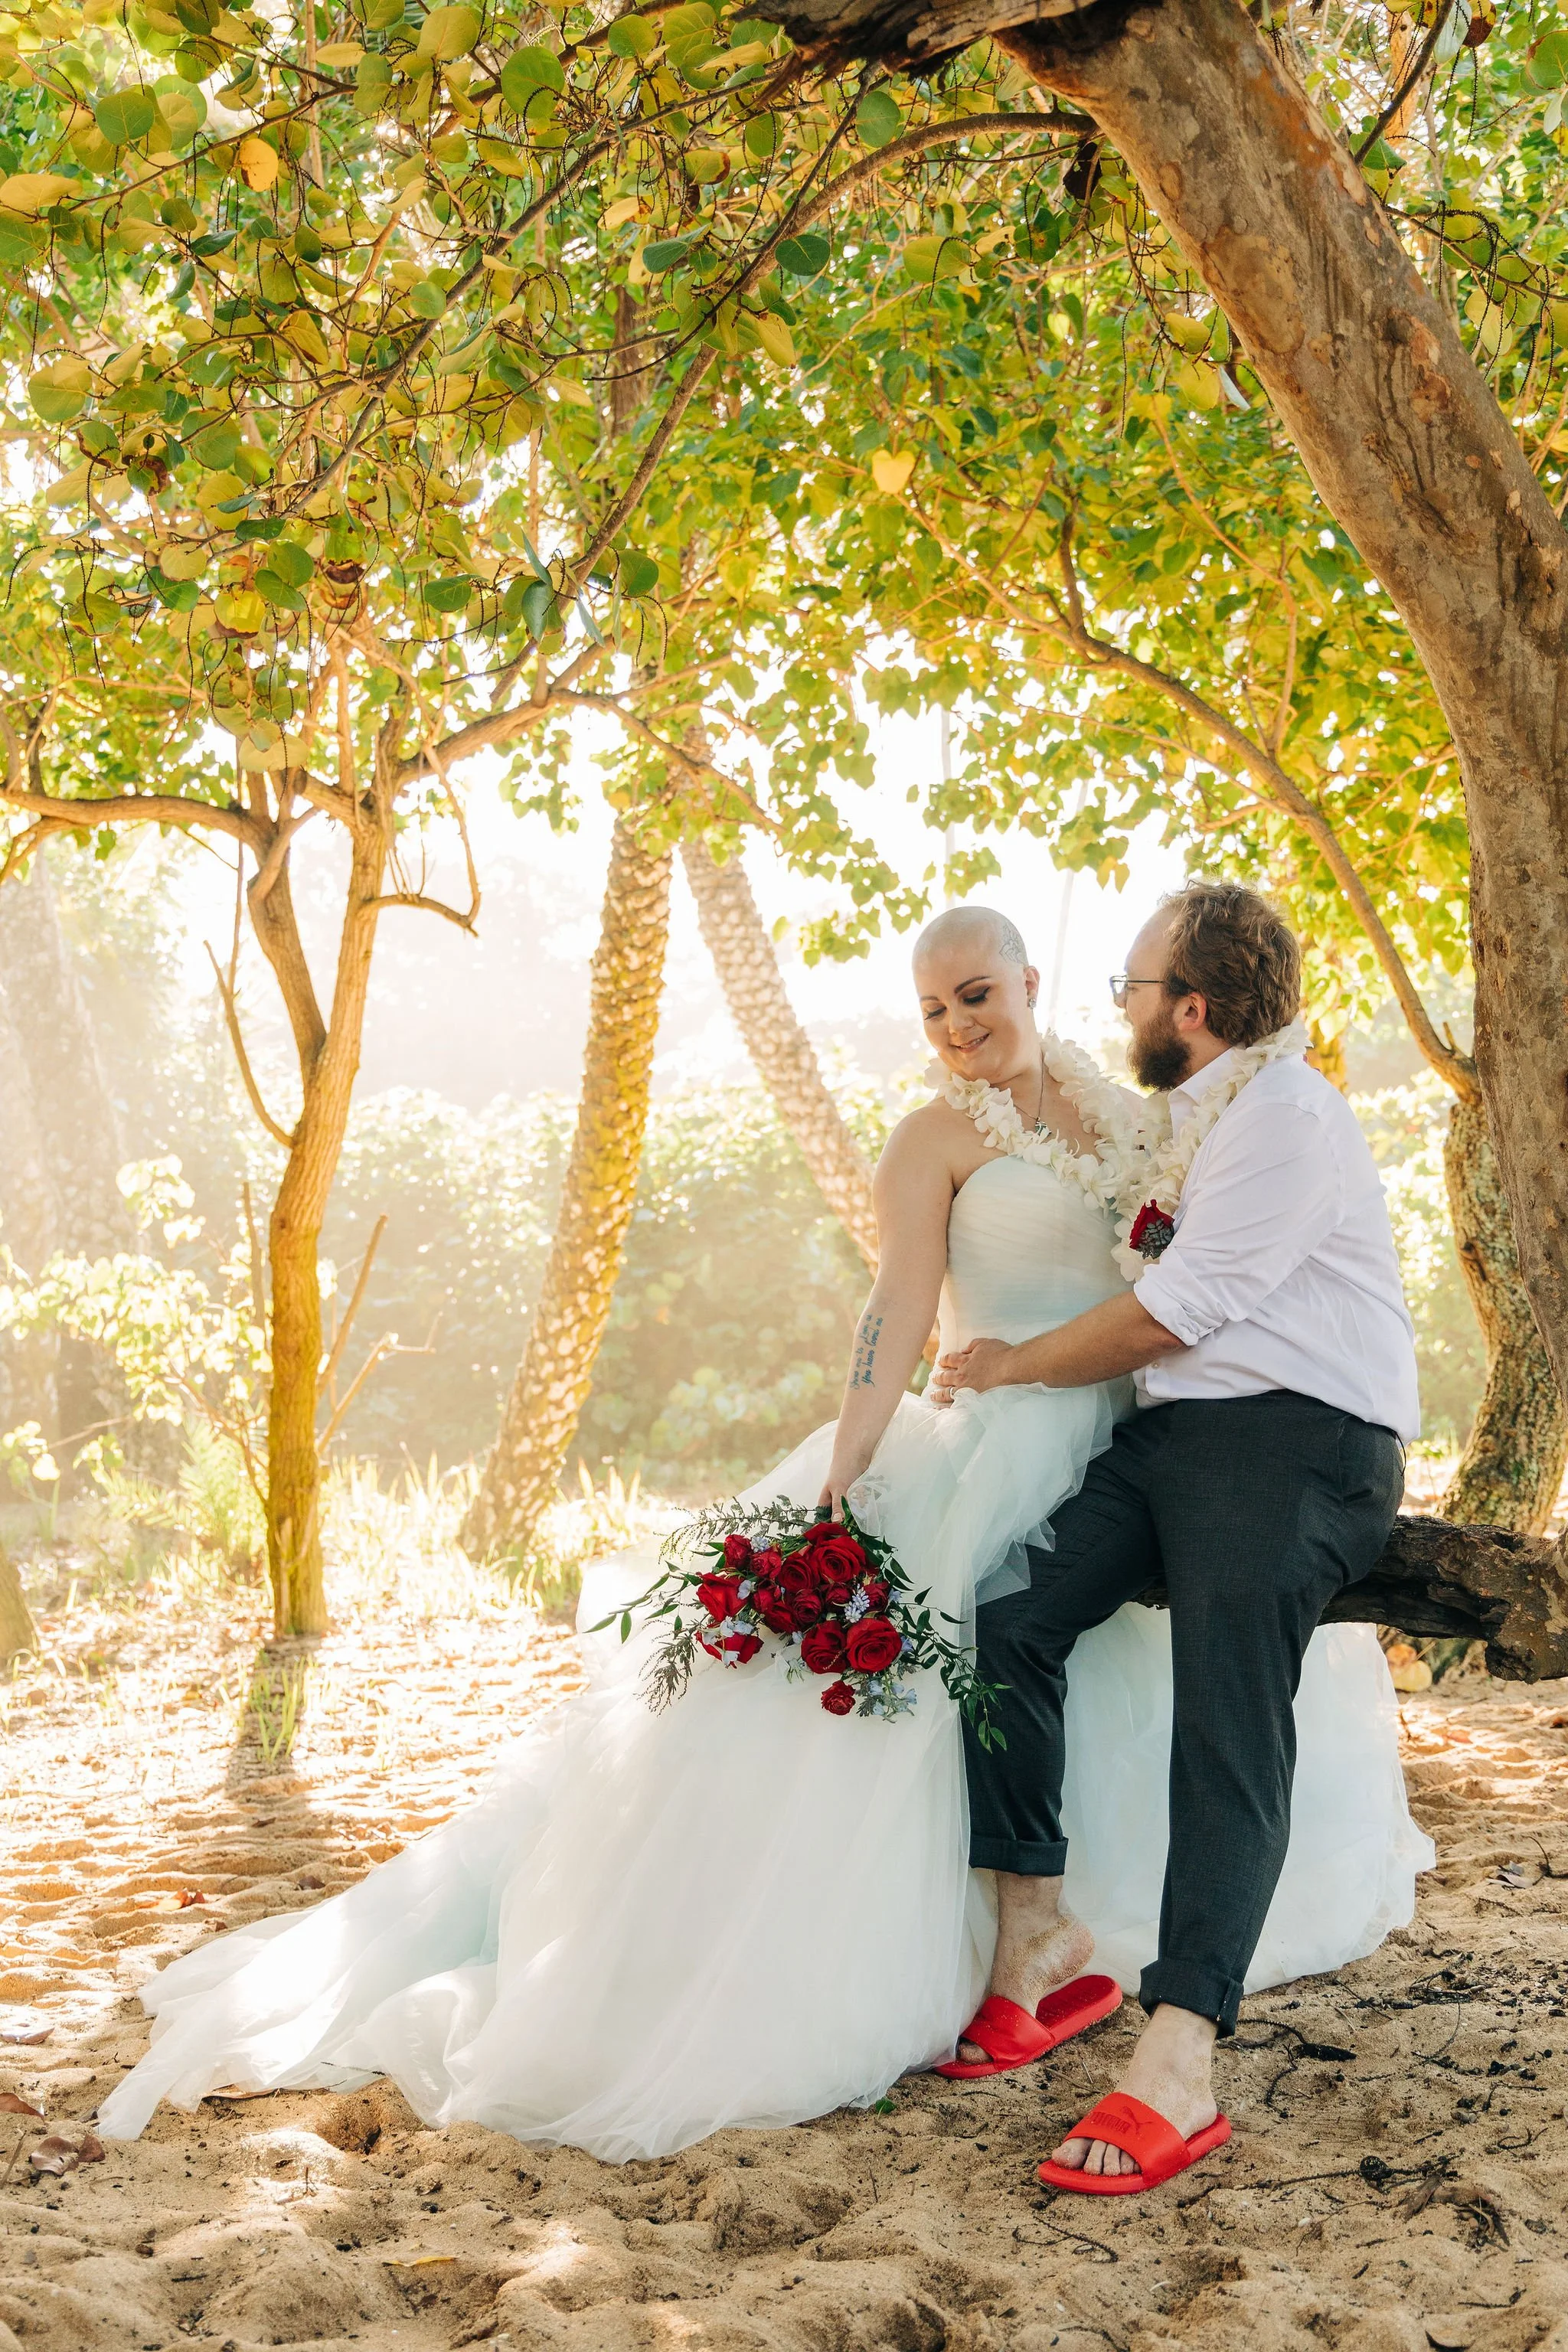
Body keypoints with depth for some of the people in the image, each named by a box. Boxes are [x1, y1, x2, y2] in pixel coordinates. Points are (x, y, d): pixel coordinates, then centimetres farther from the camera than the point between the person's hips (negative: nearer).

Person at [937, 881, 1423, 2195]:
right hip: (1178, 1435, 9)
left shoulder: (1285, 1114, -10)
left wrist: (1022, 1365, -1)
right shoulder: (1200, 1119, 21)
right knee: (1010, 1624, -9)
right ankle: (1032, 1938, -2)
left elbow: (1180, 1310, -14)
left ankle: (1179, 2070, -24)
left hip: (1291, 1445, -9)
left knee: (1229, 1731, -17)